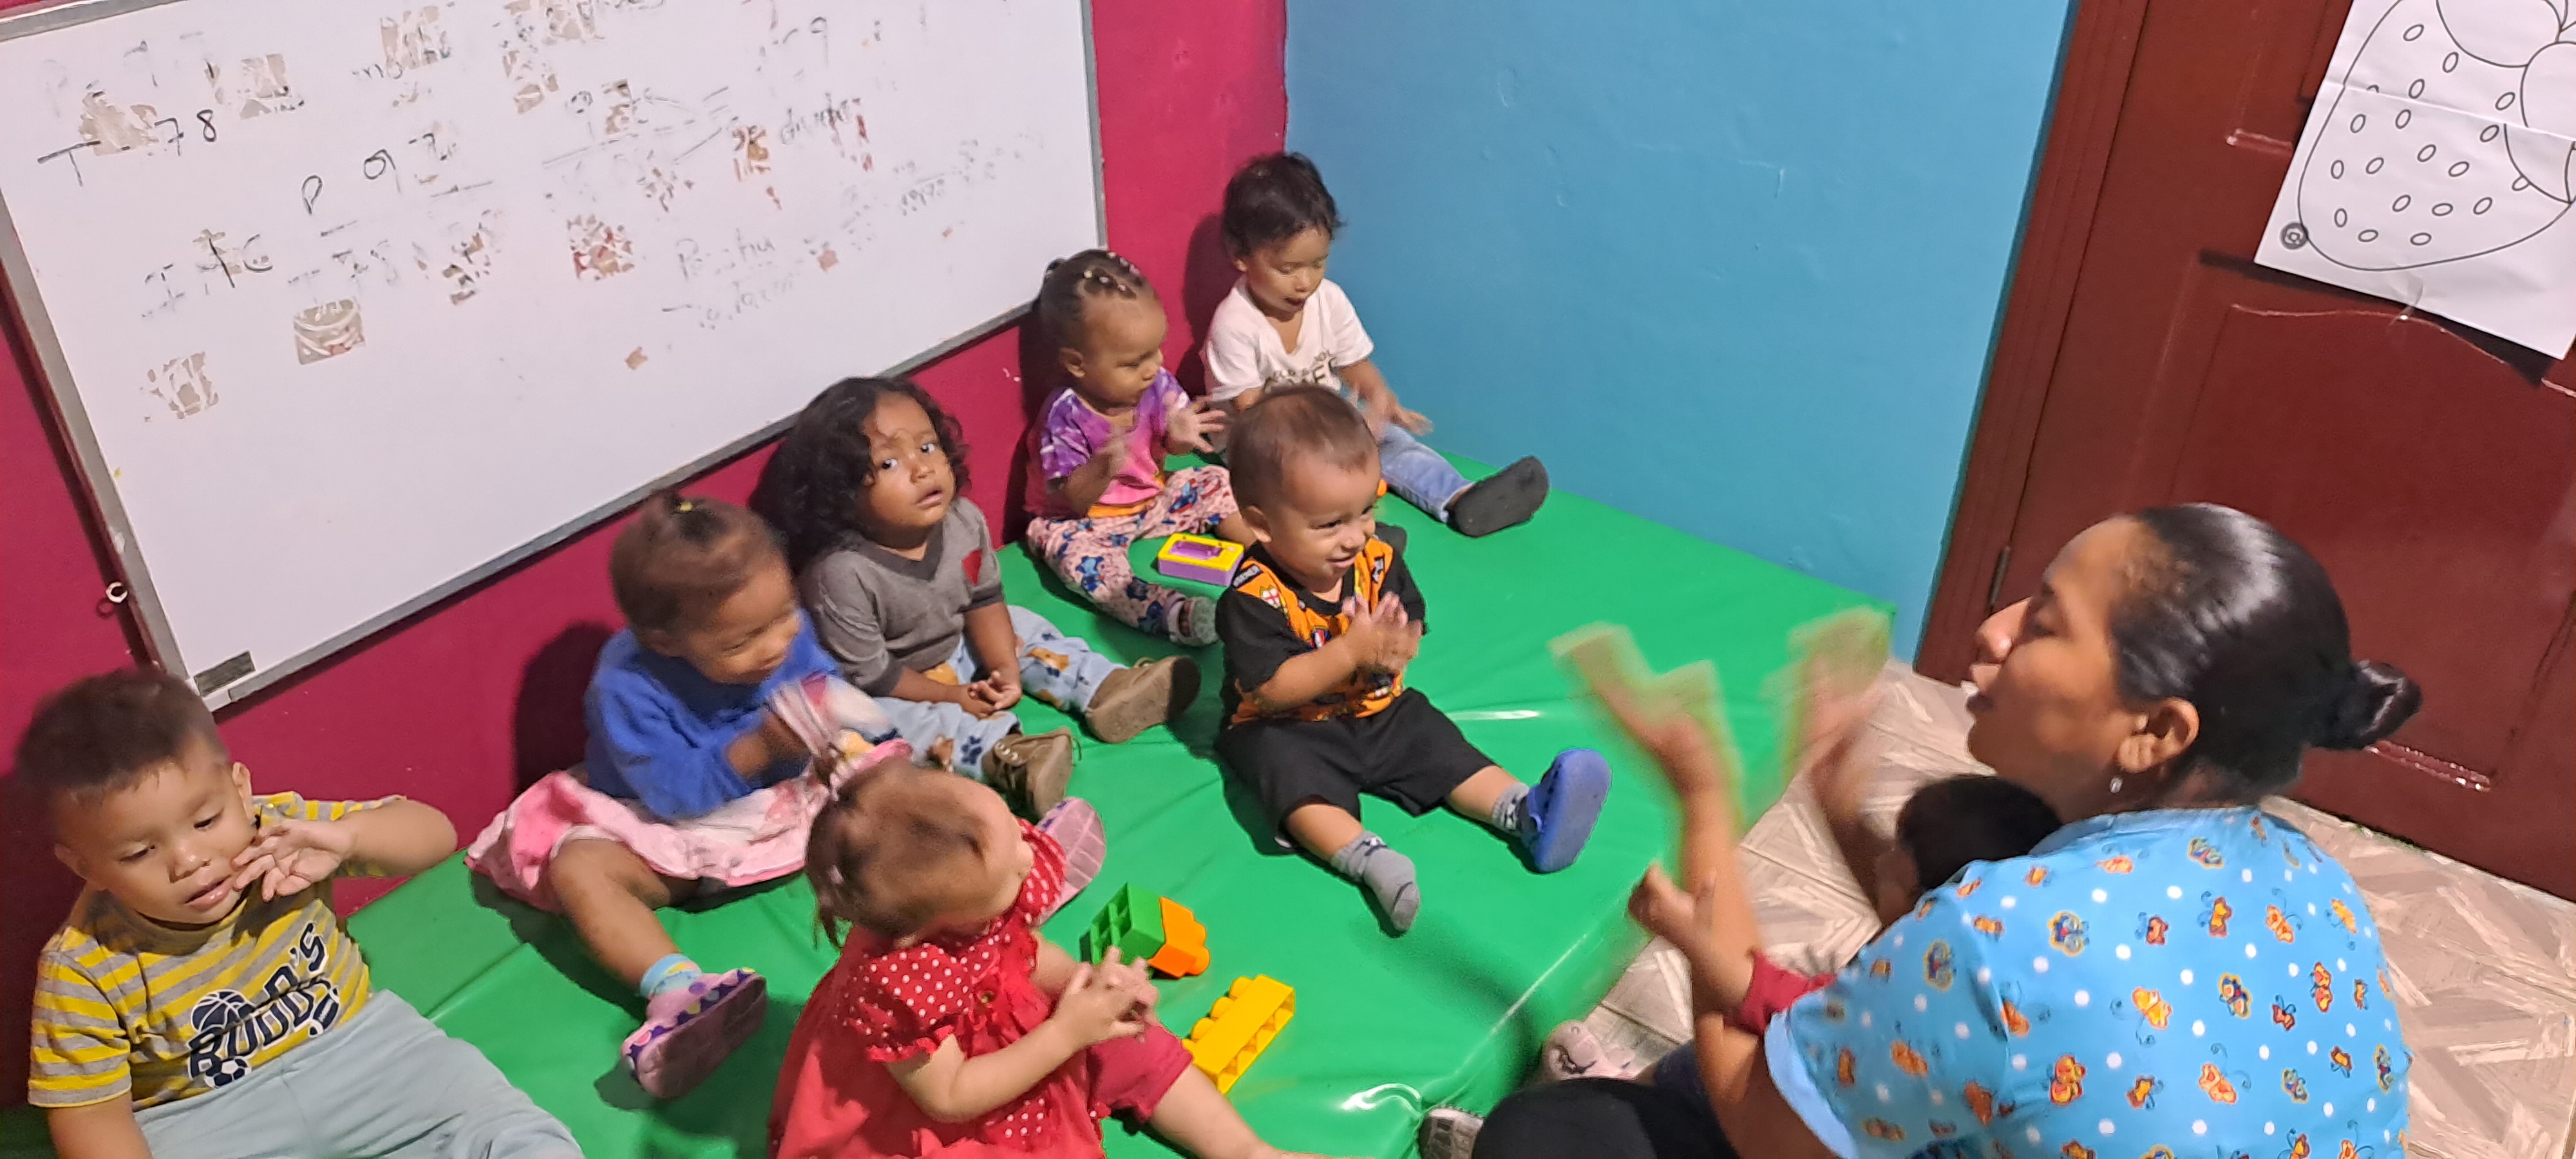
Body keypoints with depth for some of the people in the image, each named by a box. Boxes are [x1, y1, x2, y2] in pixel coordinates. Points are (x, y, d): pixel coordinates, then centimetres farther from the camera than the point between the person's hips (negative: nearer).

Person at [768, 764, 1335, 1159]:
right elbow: (948, 1098, -28)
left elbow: (1020, 948, 1)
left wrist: (1088, 984, -18)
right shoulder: (896, 983, -40)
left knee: (1136, 1044, 6)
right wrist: (1066, 1033, -29)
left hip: (1004, 1034, 8)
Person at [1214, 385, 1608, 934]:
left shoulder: (1378, 560, -6)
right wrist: (1351, 650, -32)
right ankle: (1369, 859, -48)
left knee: (1444, 748, -7)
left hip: (1378, 709, 6)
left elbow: (1410, 623, 4)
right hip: (1284, 729, -6)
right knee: (1298, 783, -33)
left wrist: (1396, 646, -23)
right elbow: (1271, 689, -26)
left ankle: (1527, 812, -13)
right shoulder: (1254, 596, -24)